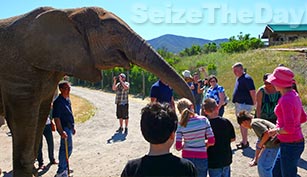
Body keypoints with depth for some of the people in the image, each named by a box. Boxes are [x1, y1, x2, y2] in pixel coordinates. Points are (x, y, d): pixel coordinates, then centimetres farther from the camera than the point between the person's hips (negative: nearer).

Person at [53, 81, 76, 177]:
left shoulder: (67, 99, 10)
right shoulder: (58, 101, -19)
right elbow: (56, 118, -23)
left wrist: (72, 127, 21)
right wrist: (61, 131, -27)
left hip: (69, 127, 9)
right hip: (64, 128, -9)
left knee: (64, 148, 18)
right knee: (68, 148, -5)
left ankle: (63, 168, 31)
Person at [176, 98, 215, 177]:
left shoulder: (181, 125, -11)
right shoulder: (203, 120, -12)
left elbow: (178, 147, -11)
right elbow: (211, 141, -10)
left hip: (187, 158, 0)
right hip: (202, 158, 0)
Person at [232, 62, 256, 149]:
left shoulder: (246, 78, -15)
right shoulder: (238, 78, 14)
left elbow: (252, 91, -18)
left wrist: (254, 103, -15)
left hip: (244, 104, -10)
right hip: (238, 104, 10)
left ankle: (245, 143, 2)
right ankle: (244, 140, 26)